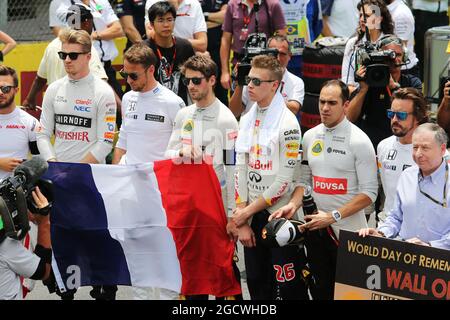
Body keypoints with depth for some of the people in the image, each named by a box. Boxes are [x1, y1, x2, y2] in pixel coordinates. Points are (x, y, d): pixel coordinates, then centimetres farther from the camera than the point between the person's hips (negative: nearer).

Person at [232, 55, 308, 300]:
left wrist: (246, 212, -9)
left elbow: (284, 181, -15)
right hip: (252, 217, 7)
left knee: (289, 288, -2)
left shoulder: (287, 122, -13)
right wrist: (242, 222, 2)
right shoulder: (247, 120, 9)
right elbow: (241, 170, 7)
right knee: (257, 287, 11)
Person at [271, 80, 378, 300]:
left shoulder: (359, 140, -10)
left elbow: (369, 193, -13)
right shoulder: (310, 136, 8)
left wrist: (333, 216, -19)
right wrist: (293, 205, -7)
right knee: (319, 290, 12)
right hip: (315, 228, 5)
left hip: (346, 230, -5)